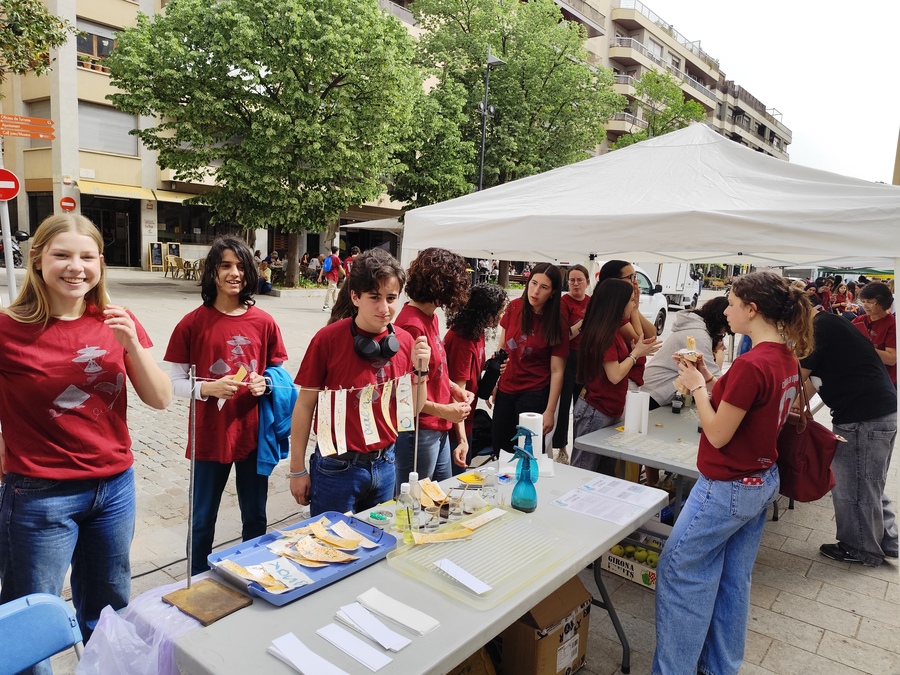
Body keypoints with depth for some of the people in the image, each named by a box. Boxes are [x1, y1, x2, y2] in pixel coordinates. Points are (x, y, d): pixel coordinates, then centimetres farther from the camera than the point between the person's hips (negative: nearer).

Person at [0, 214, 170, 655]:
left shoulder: (116, 322, -1)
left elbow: (160, 399, -3)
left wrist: (132, 343, -15)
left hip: (115, 486, 4)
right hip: (40, 496, -4)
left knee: (108, 609, 22)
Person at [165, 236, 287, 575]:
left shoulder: (264, 323, -2)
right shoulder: (193, 323, -7)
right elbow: (176, 383, -4)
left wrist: (265, 384, -14)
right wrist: (209, 388, -22)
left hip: (254, 434, 2)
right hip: (210, 437, -1)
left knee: (255, 519, 16)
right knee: (203, 521, 15)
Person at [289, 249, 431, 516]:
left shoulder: (404, 341, -3)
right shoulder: (328, 339, -15)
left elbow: (413, 409, 4)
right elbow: (305, 405, -7)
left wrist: (419, 368, -13)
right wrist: (298, 470, -3)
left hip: (384, 465, 4)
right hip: (337, 467, -4)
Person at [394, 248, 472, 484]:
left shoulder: (430, 316, 7)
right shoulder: (412, 325, -21)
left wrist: (454, 388, 5)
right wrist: (441, 410, -21)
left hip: (440, 430, 9)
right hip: (418, 434, -9)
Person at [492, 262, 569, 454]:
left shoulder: (557, 325, -12)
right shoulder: (514, 307, -3)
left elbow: (557, 372, -12)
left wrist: (550, 411, -15)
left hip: (534, 395, -4)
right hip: (505, 390, 4)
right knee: (499, 449, 15)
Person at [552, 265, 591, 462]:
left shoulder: (592, 302, 7)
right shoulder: (563, 302, -10)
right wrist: (583, 322, -28)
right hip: (568, 358, -5)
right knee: (564, 403, 1)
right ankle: (561, 448, 14)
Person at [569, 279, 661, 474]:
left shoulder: (612, 330, 10)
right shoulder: (603, 333, -19)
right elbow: (615, 375, -21)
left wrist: (637, 349, 4)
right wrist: (636, 353, -8)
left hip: (609, 410, 10)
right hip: (595, 412, -9)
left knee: (606, 473, 15)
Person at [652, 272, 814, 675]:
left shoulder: (750, 365, -27)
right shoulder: (787, 359, 2)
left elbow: (717, 434, -20)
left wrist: (696, 387, -9)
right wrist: (711, 381, 5)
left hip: (726, 488, -9)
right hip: (762, 482, 9)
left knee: (677, 570, 6)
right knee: (733, 580, 20)